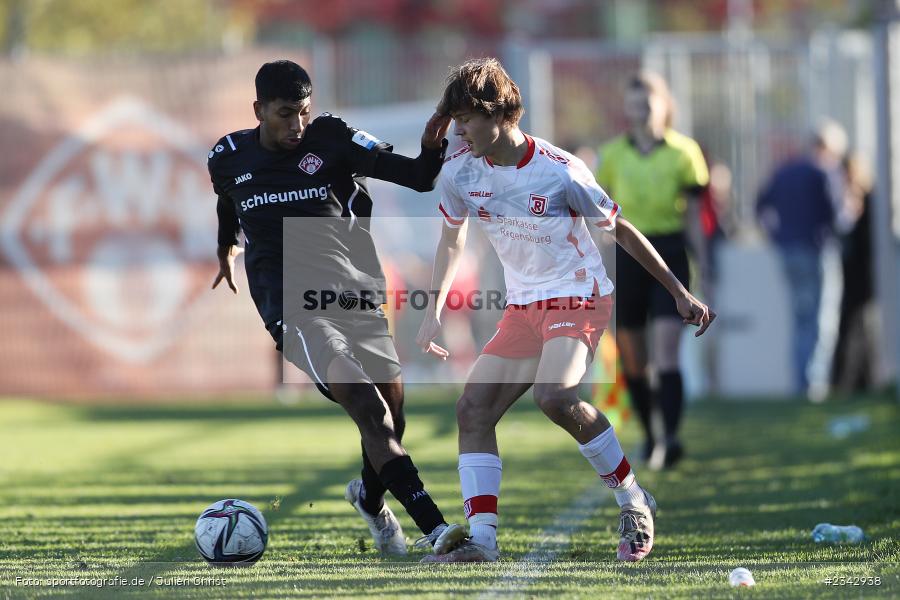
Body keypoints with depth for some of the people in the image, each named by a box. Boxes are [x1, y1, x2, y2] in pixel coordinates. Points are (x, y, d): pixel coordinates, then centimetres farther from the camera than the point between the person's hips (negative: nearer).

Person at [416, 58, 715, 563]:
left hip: (578, 297, -6)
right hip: (523, 307, 6)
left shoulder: (560, 171, -18)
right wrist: (434, 313, 12)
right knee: (473, 408, -8)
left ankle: (634, 502, -13)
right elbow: (453, 239, 17)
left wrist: (680, 293, -2)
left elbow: (620, 230, -5)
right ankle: (482, 541, -8)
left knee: (554, 395, -30)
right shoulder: (459, 172, -3)